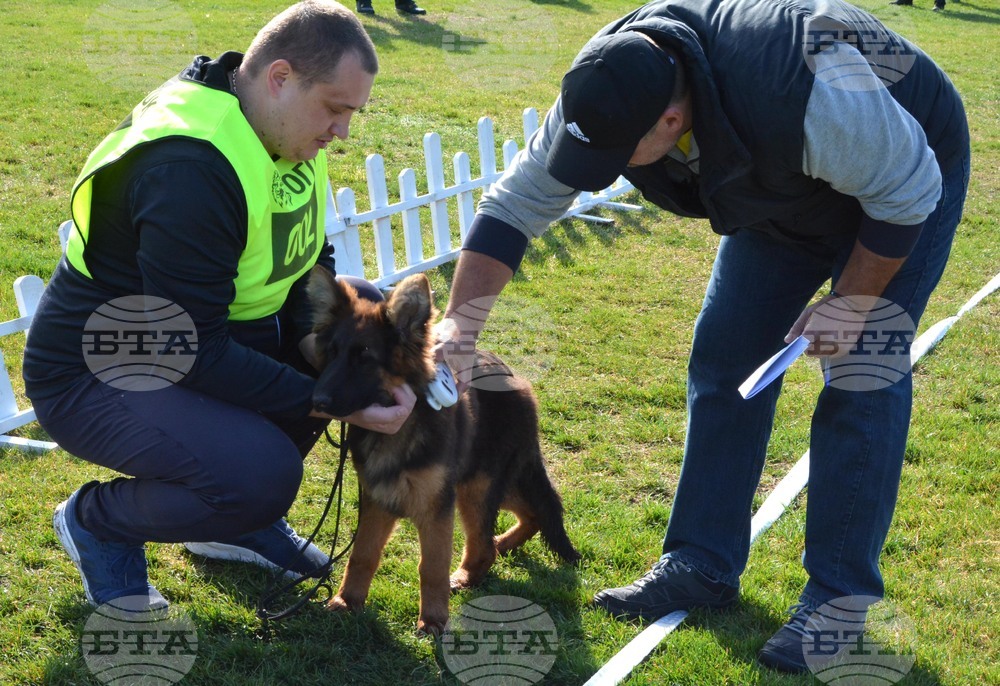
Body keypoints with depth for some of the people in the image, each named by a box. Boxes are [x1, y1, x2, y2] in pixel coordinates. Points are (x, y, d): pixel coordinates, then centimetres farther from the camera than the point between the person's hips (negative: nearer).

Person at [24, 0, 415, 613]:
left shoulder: (289, 130, -3)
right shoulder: (189, 169, -31)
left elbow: (312, 260, 7)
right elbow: (197, 352, -30)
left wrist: (322, 342, -13)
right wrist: (331, 403, -28)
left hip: (208, 336, 9)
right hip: (99, 372, -9)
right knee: (264, 474, -30)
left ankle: (243, 514, 12)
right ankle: (95, 519, 1)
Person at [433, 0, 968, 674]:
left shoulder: (807, 94, -45)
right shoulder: (605, 88, -26)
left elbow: (905, 191, -28)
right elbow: (517, 202, -17)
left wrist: (851, 304, -22)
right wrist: (461, 322, -24)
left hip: (900, 179, -6)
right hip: (781, 189, 6)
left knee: (860, 382, -11)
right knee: (724, 362, 1)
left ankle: (838, 598, 0)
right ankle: (704, 566, 13)